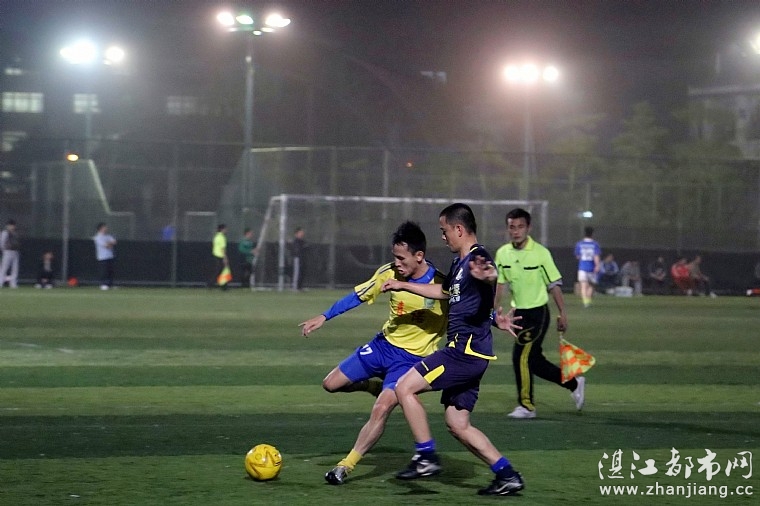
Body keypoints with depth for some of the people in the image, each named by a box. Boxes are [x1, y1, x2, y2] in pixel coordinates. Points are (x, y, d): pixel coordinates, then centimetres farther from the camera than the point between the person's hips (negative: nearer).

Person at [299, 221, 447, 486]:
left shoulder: (442, 287, -21)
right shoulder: (389, 273, -9)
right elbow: (358, 296, 4)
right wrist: (323, 317, 3)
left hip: (412, 358, -5)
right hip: (383, 344, 6)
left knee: (380, 410, -22)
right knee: (331, 384, 6)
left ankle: (347, 465, -7)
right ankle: (378, 387, 33)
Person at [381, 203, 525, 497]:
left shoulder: (477, 259, -14)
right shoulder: (459, 263, 17)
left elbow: (491, 274, -39)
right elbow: (444, 291, 37)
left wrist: (487, 275, -64)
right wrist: (403, 286, 42)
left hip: (468, 349, -10)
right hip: (463, 351, 10)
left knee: (405, 388, -10)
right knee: (457, 425, 10)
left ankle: (426, 458, -8)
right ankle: (507, 476, 10)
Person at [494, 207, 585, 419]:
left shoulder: (540, 253, -13)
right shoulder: (502, 254, 1)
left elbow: (554, 284, -7)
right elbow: (502, 284, 13)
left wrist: (562, 313, -7)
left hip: (538, 312, -6)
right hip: (519, 313, 6)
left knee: (521, 356, -12)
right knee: (534, 361, 7)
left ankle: (526, 405, 1)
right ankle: (574, 384, 26)